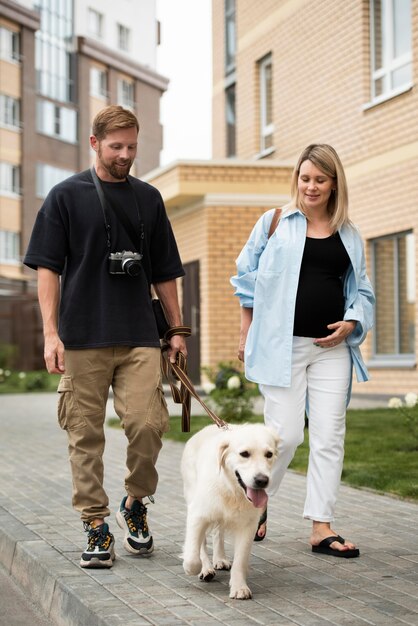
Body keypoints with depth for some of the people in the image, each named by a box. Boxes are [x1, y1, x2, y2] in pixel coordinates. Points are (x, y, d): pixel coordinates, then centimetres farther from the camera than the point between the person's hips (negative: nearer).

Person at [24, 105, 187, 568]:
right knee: (86, 435, 1)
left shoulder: (148, 199, 14)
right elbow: (47, 267, 1)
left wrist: (176, 330, 15)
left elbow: (164, 272, 19)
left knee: (148, 424, -9)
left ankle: (135, 504, 15)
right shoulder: (66, 196, 5)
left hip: (139, 338, 2)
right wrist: (51, 332, -8)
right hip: (82, 338, -2)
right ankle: (96, 525, 12)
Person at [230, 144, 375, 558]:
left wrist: (351, 323, -1)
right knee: (285, 434, -5)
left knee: (329, 435, 1)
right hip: (283, 345, -3)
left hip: (331, 346, 3)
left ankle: (321, 527, 7)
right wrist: (246, 335, 5)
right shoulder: (275, 222, 4)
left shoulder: (348, 235, 13)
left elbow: (360, 291, 19)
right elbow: (248, 279, 8)